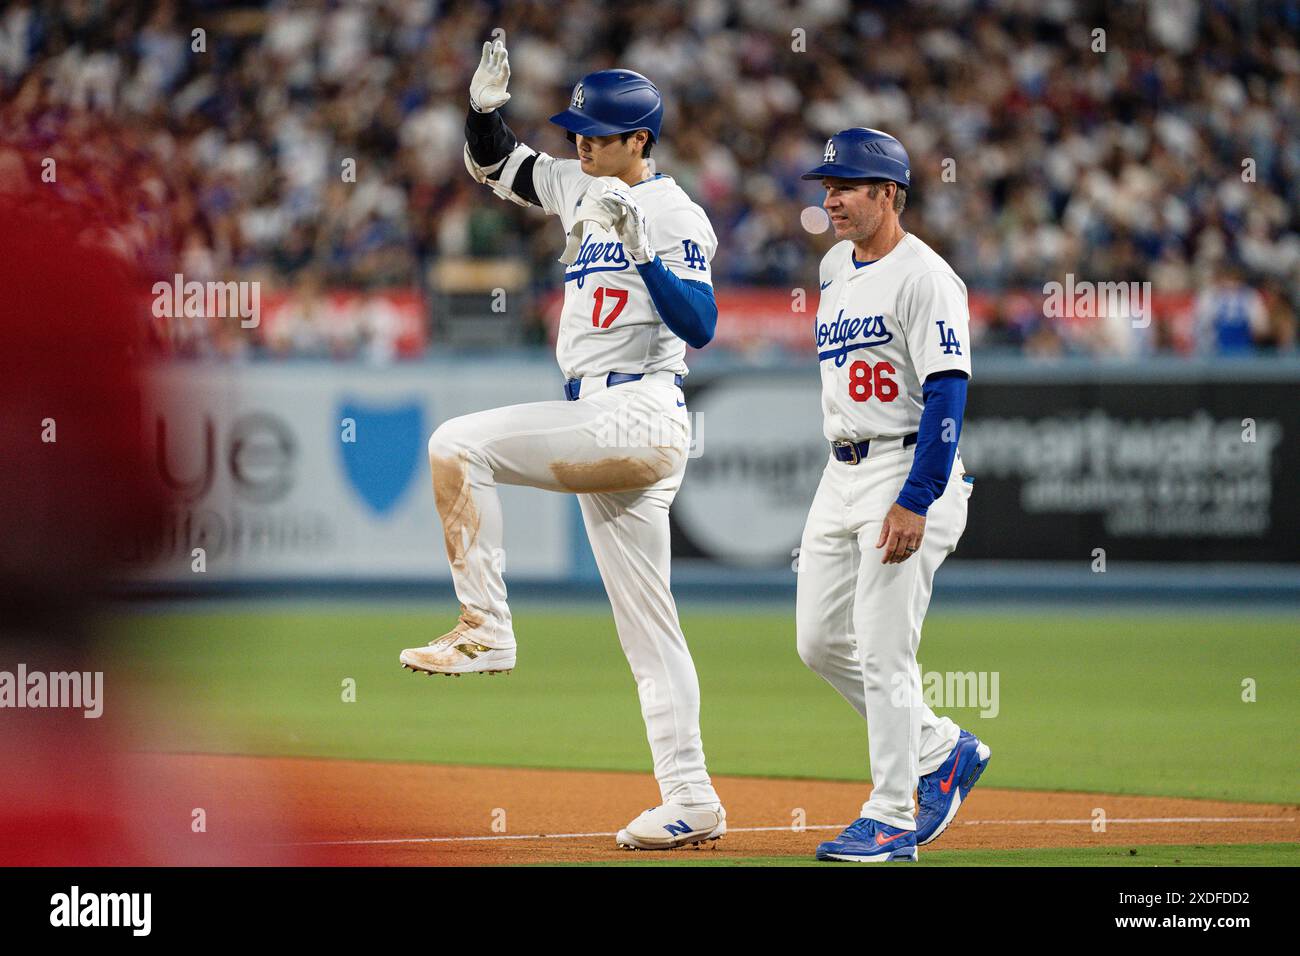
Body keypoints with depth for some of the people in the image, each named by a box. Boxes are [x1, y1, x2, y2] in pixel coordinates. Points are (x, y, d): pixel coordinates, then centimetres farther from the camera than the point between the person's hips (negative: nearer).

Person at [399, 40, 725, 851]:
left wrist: (641, 253, -27)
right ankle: (690, 802, 7)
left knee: (458, 444, -18)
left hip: (640, 418, -9)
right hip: (601, 431, 9)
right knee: (646, 627, 7)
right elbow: (495, 163, 25)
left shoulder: (674, 214, -8)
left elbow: (700, 326, -18)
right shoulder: (585, 191, 17)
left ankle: (485, 627, -15)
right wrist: (487, 105, 6)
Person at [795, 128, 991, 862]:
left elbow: (947, 394, -20)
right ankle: (941, 750, 24)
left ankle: (891, 820, -2)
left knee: (883, 649, -9)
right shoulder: (836, 268, 14)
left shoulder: (924, 277, -14)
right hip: (843, 473, 9)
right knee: (821, 641, 9)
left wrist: (914, 500, -25)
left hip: (910, 472, -9)